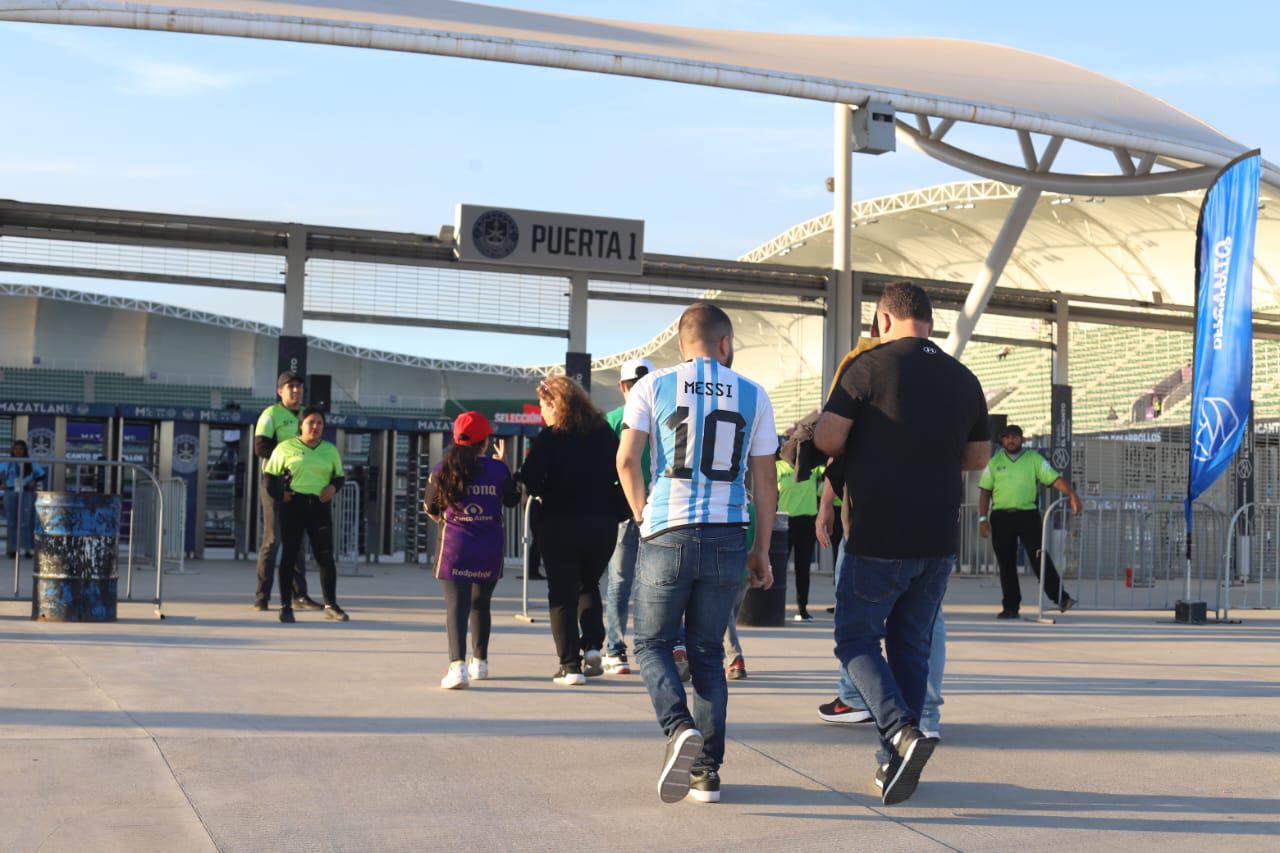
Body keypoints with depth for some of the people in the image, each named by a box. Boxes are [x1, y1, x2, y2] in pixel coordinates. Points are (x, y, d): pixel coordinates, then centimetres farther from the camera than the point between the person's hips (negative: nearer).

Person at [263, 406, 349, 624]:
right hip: (293, 505, -3)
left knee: (326, 557, 1)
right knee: (289, 555, 0)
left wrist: (333, 486, -2)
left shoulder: (330, 450, 15)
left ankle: (331, 605, 10)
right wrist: (279, 494, -10)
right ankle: (286, 607, 5)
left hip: (319, 506, 3)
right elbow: (269, 475, 4)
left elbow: (340, 475, 19)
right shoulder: (286, 447, 3)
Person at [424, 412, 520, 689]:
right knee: (481, 603, 20)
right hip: (491, 547, 2)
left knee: (456, 606, -7)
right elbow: (512, 500, 18)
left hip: (456, 545, -2)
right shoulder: (498, 469, 1)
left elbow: (432, 509, 9)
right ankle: (480, 662, 33)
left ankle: (458, 665, -27)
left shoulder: (442, 471, -2)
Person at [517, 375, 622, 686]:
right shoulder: (605, 434, 5)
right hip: (603, 525, 4)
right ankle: (593, 645, 5)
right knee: (589, 584, 23)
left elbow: (529, 483, -14)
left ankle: (570, 665, 0)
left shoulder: (548, 439, -8)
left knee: (562, 593, 5)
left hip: (559, 524, -4)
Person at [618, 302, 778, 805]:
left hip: (667, 536, -2)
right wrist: (762, 552, 13)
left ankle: (680, 728, -14)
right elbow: (765, 480, 7)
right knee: (708, 652, 12)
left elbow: (626, 460, -4)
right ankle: (707, 770, 9)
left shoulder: (652, 387, 3)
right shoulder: (753, 395, 7)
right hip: (728, 538, 2)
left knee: (652, 643, 11)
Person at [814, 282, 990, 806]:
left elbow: (826, 438, -14)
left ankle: (902, 732, -15)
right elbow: (977, 458, 16)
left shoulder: (870, 366, -9)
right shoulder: (963, 379, 7)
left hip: (878, 537, -5)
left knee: (856, 638, 6)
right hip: (938, 540, 5)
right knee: (913, 645, 14)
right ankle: (893, 762, 16)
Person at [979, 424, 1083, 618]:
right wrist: (983, 519, 1)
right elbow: (985, 491, 8)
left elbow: (1054, 478, -4)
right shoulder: (994, 462, 9)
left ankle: (1060, 597, -6)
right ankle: (1010, 607, 10)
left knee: (1039, 557, -10)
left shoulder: (1034, 459, 5)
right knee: (1006, 564, 4)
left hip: (1028, 515, -2)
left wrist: (1072, 494, -19)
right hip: (1001, 516, 2)